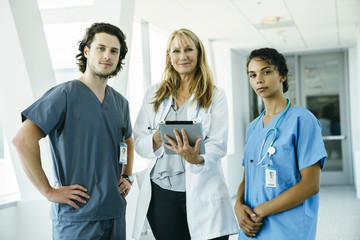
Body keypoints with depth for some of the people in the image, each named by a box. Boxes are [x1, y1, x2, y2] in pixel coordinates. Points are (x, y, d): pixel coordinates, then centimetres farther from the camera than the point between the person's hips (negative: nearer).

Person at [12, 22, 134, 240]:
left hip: (115, 211, 7)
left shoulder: (120, 102, 12)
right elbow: (23, 140, -18)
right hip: (77, 216, -6)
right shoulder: (65, 94, -10)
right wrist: (49, 191, -17)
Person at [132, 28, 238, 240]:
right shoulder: (155, 94, 11)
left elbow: (218, 145, -5)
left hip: (203, 191, -2)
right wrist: (159, 137, -16)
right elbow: (139, 143, 6)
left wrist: (197, 159, -27)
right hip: (161, 193, 2)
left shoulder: (216, 96, 5)